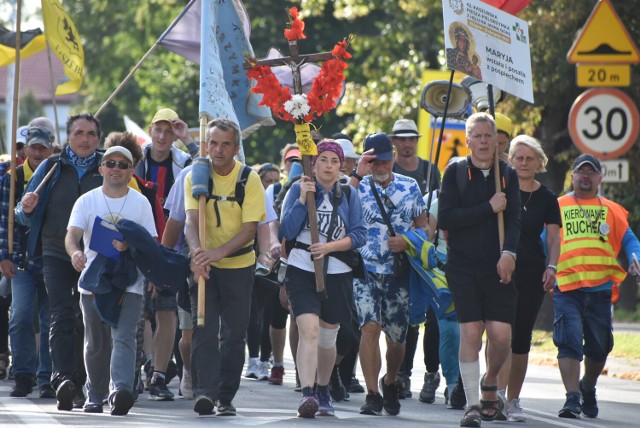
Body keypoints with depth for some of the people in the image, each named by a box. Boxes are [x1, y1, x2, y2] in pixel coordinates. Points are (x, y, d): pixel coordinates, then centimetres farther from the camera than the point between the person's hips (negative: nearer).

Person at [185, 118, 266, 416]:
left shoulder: (249, 180, -8)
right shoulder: (195, 177, -3)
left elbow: (250, 228, -13)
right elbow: (191, 219, -14)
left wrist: (218, 252, -28)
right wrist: (197, 251, -35)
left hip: (238, 265, 0)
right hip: (204, 265, 0)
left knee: (233, 333, 2)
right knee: (204, 329, -12)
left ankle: (226, 397, 9)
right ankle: (205, 391, -20)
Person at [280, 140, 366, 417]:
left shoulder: (348, 196, 7)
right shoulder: (299, 189, 1)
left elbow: (359, 235, 0)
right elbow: (287, 231, -7)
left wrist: (330, 246, -15)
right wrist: (302, 199, -16)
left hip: (337, 272, 3)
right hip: (302, 270, -3)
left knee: (328, 337, 13)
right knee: (309, 330, -20)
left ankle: (323, 392, 32)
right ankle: (307, 393, -28)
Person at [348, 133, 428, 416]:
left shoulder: (410, 187, 7)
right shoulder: (359, 187, 0)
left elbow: (423, 226, 13)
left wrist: (408, 242, -8)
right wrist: (357, 174, -23)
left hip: (398, 273, 2)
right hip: (365, 269, -2)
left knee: (396, 337, 9)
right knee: (370, 327, -20)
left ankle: (390, 382, 38)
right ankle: (373, 394, -16)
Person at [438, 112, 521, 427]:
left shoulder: (508, 175, 9)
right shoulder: (455, 172, 2)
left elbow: (514, 219, -1)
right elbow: (445, 218, -9)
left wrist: (509, 253, -18)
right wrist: (488, 208, -13)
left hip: (498, 268, 2)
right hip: (463, 268, -2)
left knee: (501, 335, -5)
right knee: (471, 331, -9)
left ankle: (490, 383, 25)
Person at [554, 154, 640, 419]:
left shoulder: (611, 210, 15)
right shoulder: (557, 208, 11)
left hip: (600, 288, 2)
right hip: (566, 287, -2)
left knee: (599, 347, 10)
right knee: (570, 341, -15)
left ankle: (588, 388, 35)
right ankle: (573, 397, -17)